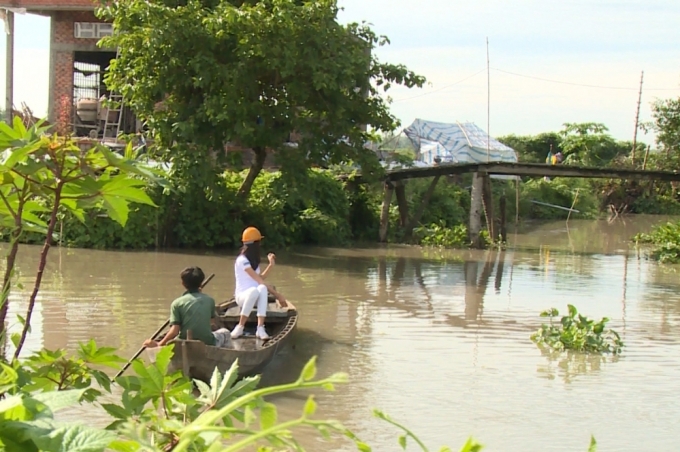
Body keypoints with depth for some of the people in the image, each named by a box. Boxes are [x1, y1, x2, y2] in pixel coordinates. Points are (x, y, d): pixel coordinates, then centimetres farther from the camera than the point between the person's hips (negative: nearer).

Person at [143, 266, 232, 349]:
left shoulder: (177, 303, -3)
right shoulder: (209, 300, 3)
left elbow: (174, 330, -11)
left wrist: (159, 344, -5)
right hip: (207, 343, 0)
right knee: (225, 332, 29)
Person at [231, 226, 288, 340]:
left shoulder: (253, 259, 15)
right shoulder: (242, 260, -15)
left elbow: (261, 277, 16)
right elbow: (259, 280, -21)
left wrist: (271, 265, 9)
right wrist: (277, 295, -23)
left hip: (255, 297, 6)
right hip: (242, 296, -6)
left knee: (262, 289, -31)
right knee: (254, 290, -41)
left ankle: (260, 328, -40)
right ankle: (240, 327, -30)